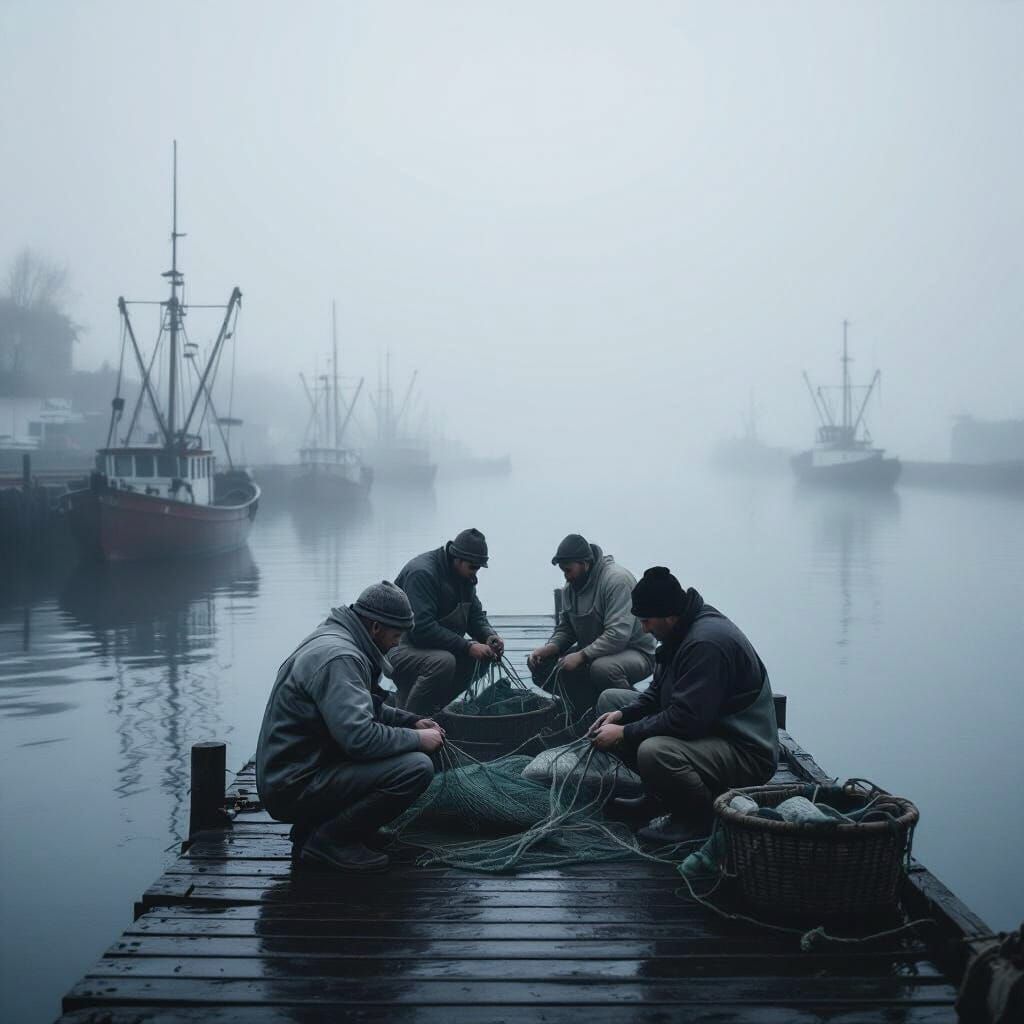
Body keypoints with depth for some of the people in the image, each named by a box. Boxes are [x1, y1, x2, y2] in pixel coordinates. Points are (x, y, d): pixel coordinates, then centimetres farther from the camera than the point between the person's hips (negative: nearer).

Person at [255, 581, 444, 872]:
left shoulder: (334, 638, 13)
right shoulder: (338, 657, -20)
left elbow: (360, 708, 27)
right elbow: (359, 737, -27)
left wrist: (411, 721, 15)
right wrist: (417, 739, -12)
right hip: (293, 788, -11)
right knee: (417, 767, -20)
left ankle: (314, 826, 13)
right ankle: (329, 840, -8)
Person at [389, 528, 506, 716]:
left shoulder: (464, 577, 6)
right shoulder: (422, 572, -23)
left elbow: (475, 614, 11)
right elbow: (422, 627, -30)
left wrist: (490, 636, -12)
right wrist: (467, 646, -29)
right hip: (399, 647, -9)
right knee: (443, 661, -33)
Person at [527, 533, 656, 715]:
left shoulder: (617, 579, -22)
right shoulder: (570, 588, 4)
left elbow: (618, 635, -29)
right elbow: (565, 629, 9)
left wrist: (581, 656, -30)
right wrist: (548, 648, -11)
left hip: (635, 652, -8)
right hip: (592, 654, 8)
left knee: (602, 668, -40)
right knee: (539, 662, -5)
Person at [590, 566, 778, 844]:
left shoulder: (707, 642, -27)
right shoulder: (684, 629, 4)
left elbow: (685, 719, -30)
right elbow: (659, 693, 14)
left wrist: (624, 733, -21)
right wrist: (622, 715, -3)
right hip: (704, 727, 10)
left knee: (653, 752, -38)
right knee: (610, 698, 9)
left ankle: (702, 815, -9)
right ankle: (657, 793, 13)